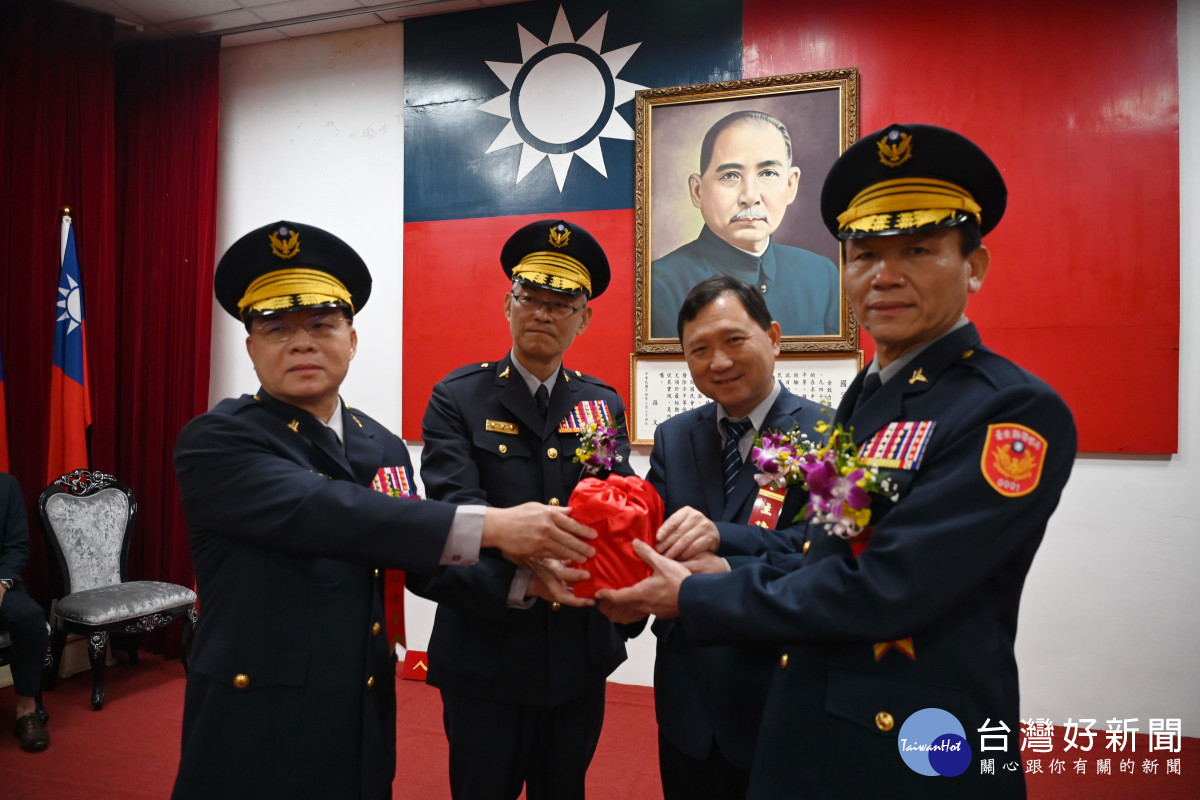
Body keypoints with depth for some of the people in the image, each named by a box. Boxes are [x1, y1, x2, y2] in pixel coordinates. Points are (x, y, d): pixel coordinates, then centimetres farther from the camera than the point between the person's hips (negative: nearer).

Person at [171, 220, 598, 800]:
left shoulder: (384, 447, 5)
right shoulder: (214, 442, -14)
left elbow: (419, 554, 6)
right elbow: (321, 512, -29)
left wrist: (519, 571, -11)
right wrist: (491, 526, -34)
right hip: (259, 733, -5)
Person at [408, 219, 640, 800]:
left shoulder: (602, 404, 4)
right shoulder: (458, 399, -6)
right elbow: (456, 512, -18)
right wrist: (520, 578, -35)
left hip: (581, 655, 3)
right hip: (484, 658, -3)